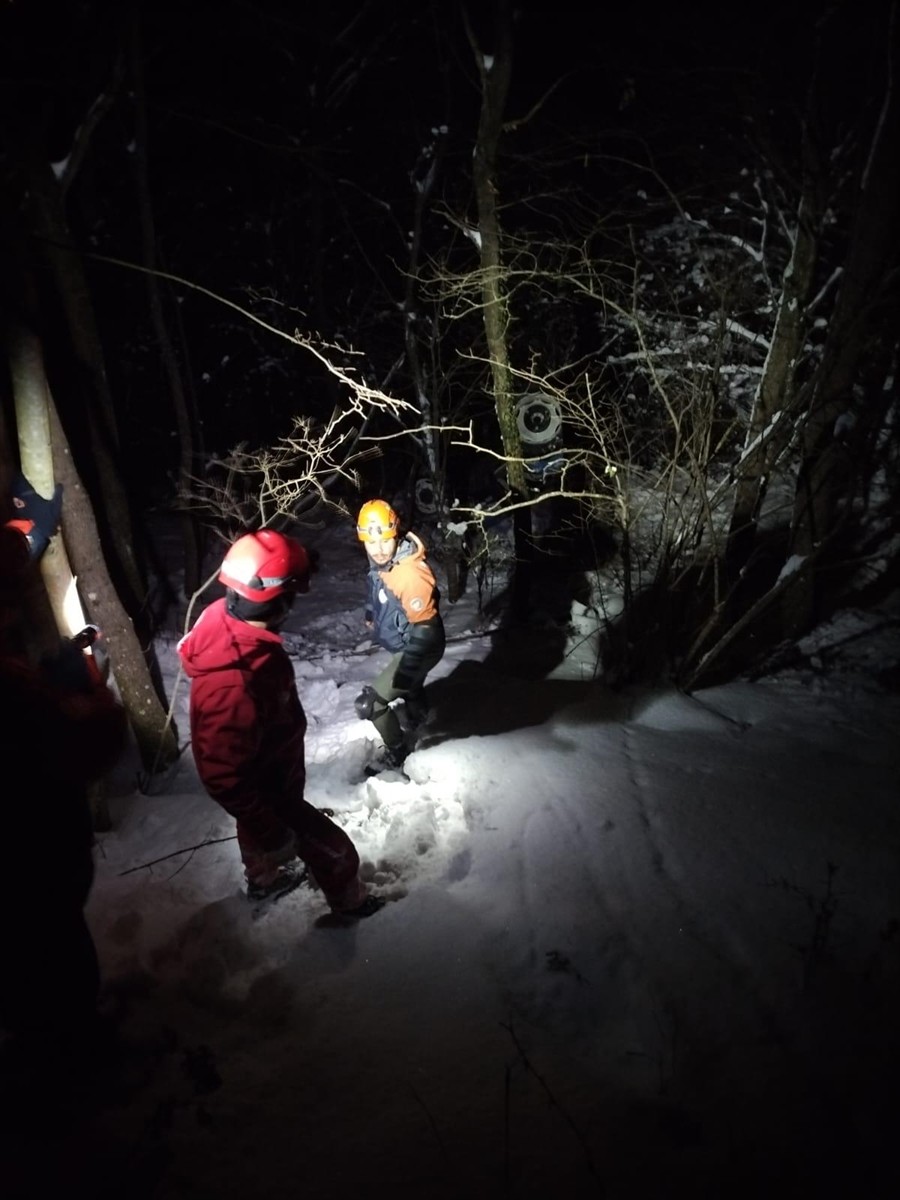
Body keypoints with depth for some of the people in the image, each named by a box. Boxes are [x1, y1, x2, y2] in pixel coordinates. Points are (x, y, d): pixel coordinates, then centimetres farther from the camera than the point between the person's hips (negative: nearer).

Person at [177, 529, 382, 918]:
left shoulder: (227, 619, -18)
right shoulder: (233, 684, -45)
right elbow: (224, 778, -34)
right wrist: (272, 831, -21)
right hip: (264, 787, -7)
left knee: (260, 830, 34)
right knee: (332, 848, 15)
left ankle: (265, 883, 62)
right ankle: (351, 901, 43)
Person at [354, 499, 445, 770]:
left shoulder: (412, 575, -36)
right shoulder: (380, 561, -9)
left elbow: (424, 630, -33)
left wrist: (405, 672, -32)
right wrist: (371, 616, 27)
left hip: (418, 648, -9)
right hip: (403, 644, 9)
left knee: (369, 704, -11)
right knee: (411, 690, 34)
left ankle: (397, 752, 13)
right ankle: (415, 726, 64)